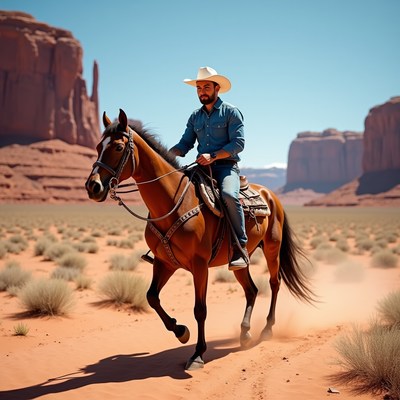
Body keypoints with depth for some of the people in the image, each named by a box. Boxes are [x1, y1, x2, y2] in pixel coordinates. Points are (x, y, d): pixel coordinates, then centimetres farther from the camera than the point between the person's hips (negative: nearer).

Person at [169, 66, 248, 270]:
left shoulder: (231, 112, 1)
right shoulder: (195, 117, 17)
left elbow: (238, 143, -9)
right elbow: (185, 144, 13)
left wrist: (213, 156, -21)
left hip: (227, 167, -6)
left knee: (229, 195, -34)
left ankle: (240, 247, -26)